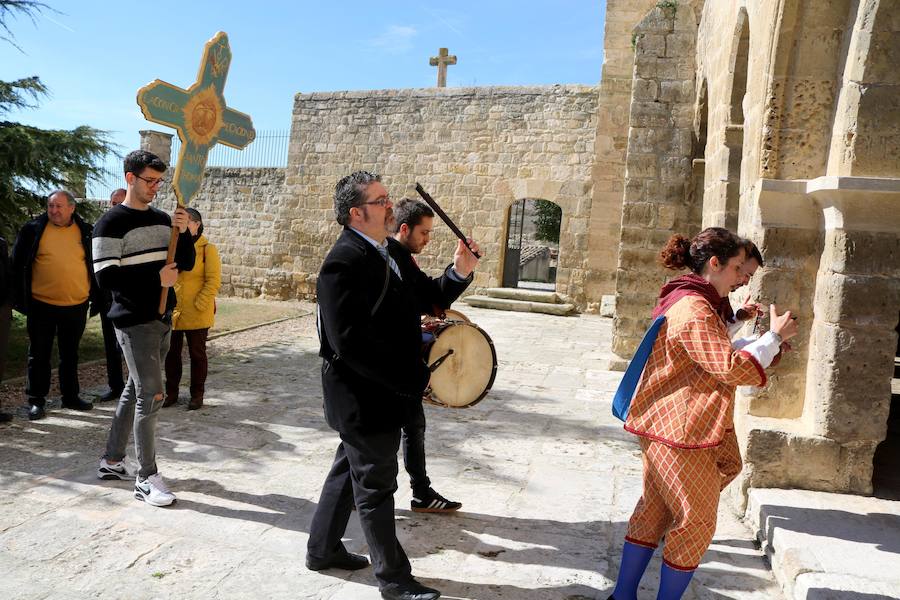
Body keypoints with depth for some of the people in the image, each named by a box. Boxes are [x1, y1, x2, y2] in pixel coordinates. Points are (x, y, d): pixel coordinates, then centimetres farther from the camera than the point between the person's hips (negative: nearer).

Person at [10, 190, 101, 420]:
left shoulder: (85, 231, 3)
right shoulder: (33, 229, -2)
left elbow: (95, 265, 9)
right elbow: (18, 265, 2)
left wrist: (96, 298, 6)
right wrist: (20, 298, -2)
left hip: (76, 306, 2)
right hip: (42, 306, -1)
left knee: (70, 355, 15)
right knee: (39, 355, 7)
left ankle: (70, 396, 27)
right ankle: (36, 401, 18)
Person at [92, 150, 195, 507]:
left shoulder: (162, 220, 11)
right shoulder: (112, 224, -9)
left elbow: (187, 263, 9)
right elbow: (106, 277, -16)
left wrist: (184, 233, -8)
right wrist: (156, 278, -17)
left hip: (162, 318, 7)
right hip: (135, 322, -7)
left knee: (136, 389, 14)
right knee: (151, 395, -8)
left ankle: (111, 461, 29)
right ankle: (147, 478, 2)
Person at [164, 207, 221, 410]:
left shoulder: (207, 249, -5)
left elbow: (213, 281, -11)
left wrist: (199, 305, -16)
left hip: (196, 314, -5)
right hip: (172, 312, 5)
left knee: (197, 353, 6)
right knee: (171, 353, 11)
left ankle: (197, 395, 18)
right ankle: (171, 392, 25)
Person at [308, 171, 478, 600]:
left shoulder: (387, 253, 8)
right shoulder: (344, 263, -22)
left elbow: (421, 300, 11)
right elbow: (351, 343, -29)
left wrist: (459, 273, -6)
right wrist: (416, 379, -26)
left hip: (379, 392, 10)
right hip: (365, 396, -10)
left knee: (350, 470, 23)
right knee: (376, 487, 6)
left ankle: (323, 549, 42)